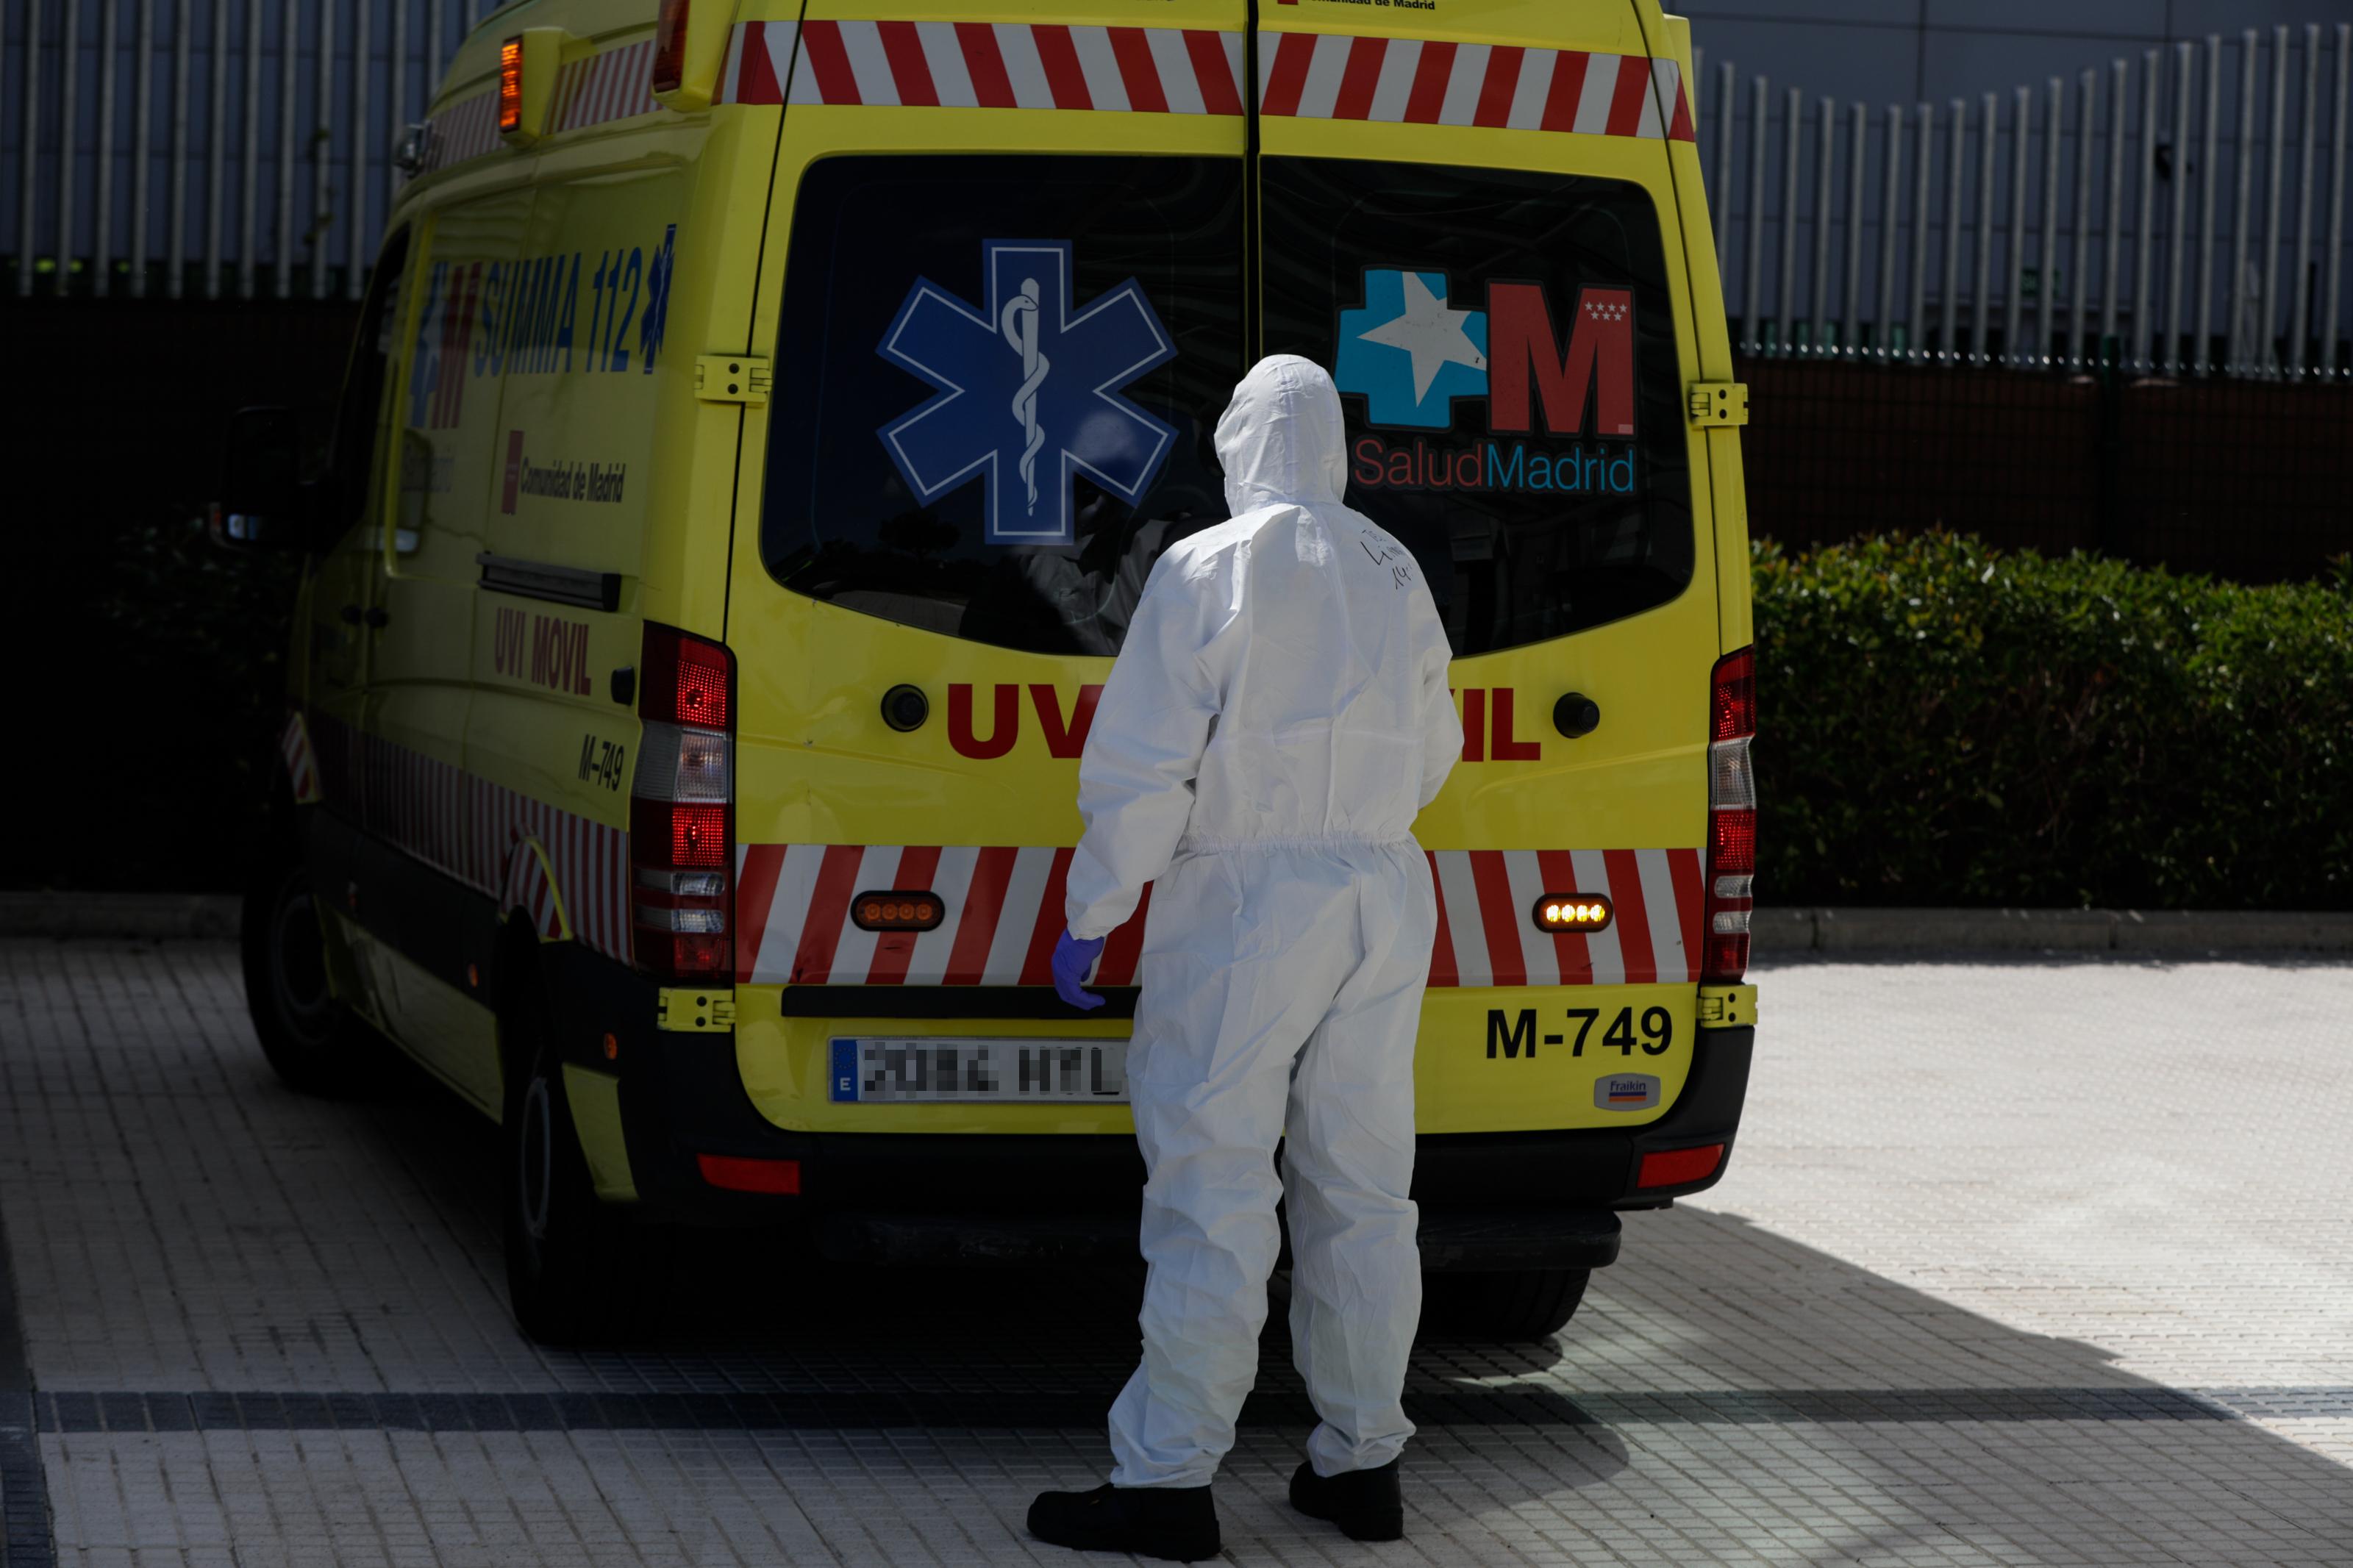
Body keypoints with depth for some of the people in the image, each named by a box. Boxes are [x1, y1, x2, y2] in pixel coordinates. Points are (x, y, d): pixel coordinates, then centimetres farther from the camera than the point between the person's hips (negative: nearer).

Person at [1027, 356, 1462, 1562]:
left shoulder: (1205, 572, -10)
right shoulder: (1394, 574, 9)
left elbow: (1140, 767, -12)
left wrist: (1090, 916, -4)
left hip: (1242, 899, -6)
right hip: (1382, 897, 6)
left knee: (1212, 1192, -5)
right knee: (1360, 1190, 12)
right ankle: (1361, 1463, 17)